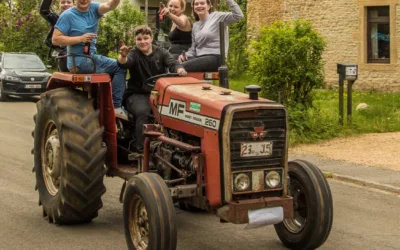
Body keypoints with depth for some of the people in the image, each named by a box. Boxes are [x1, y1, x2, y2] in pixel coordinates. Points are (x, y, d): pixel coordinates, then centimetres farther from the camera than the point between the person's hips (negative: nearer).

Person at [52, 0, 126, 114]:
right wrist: (81, 38, -22)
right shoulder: (67, 15, -10)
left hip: (92, 57, 7)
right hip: (79, 61, -7)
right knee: (120, 67, -12)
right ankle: (116, 106, -12)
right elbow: (55, 39, -16)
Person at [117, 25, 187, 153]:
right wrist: (123, 56, -47)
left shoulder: (161, 52, 8)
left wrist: (179, 69, -33)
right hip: (138, 94, -2)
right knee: (143, 112, -33)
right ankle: (142, 149, -29)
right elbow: (125, 63, -22)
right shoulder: (133, 54, 1)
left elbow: (172, 63, -9)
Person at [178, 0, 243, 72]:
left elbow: (238, 15, -12)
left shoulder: (217, 17, 1)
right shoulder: (195, 26, 20)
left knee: (181, 67, -26)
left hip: (215, 58, -6)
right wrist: (186, 55, 0)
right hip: (200, 58, 6)